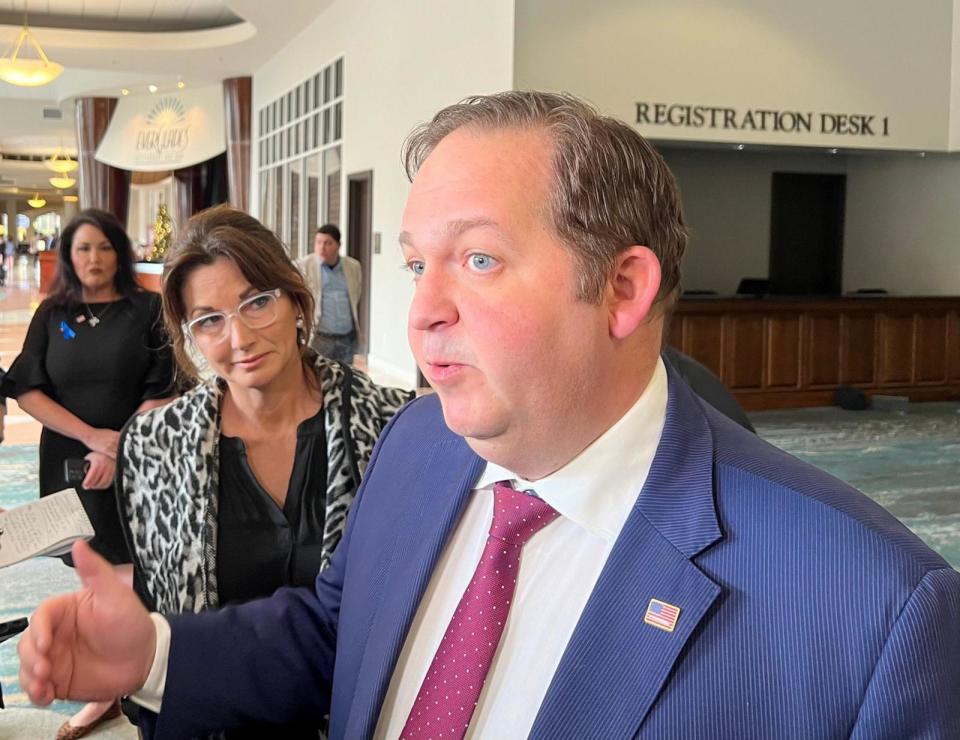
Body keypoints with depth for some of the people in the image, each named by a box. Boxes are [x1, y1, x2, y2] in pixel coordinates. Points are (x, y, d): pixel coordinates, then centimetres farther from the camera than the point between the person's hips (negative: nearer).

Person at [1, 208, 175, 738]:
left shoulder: (148, 311, -2)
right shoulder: (52, 315, 6)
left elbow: (163, 394, -6)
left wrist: (118, 449, -15)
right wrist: (93, 436, -12)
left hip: (137, 465, -3)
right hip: (69, 461, 3)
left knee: (131, 577, -1)